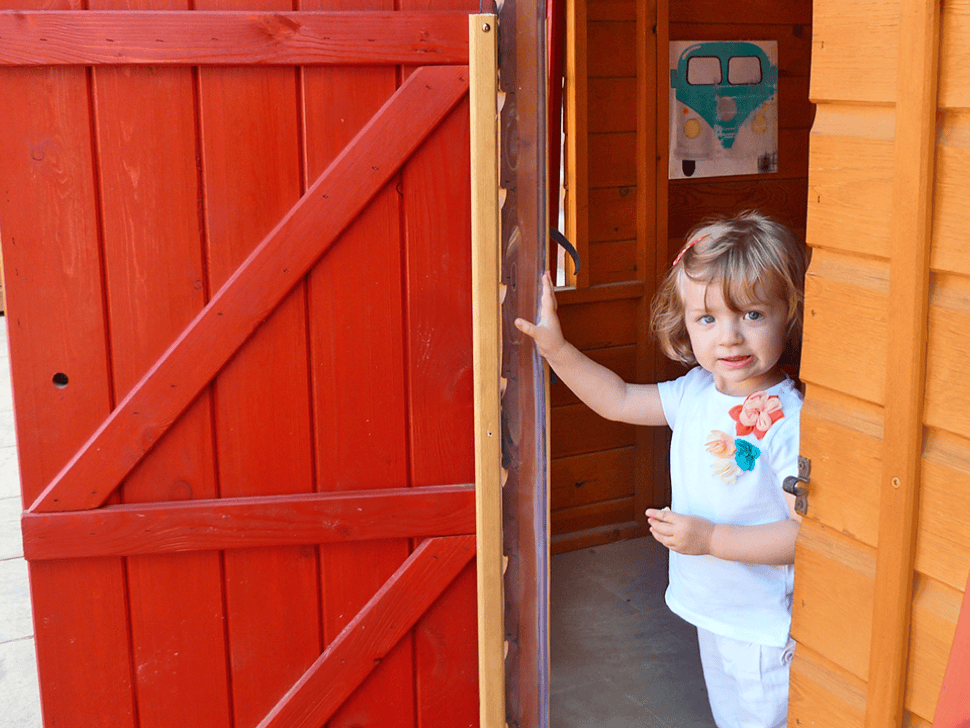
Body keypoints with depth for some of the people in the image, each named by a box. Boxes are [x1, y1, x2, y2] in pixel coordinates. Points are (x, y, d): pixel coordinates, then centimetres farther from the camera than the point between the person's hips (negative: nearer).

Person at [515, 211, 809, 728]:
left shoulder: (787, 422, -26)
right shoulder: (695, 392, -4)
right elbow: (619, 400, 10)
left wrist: (711, 538, -28)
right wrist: (554, 346, 1)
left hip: (764, 627, -7)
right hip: (713, 611, 7)